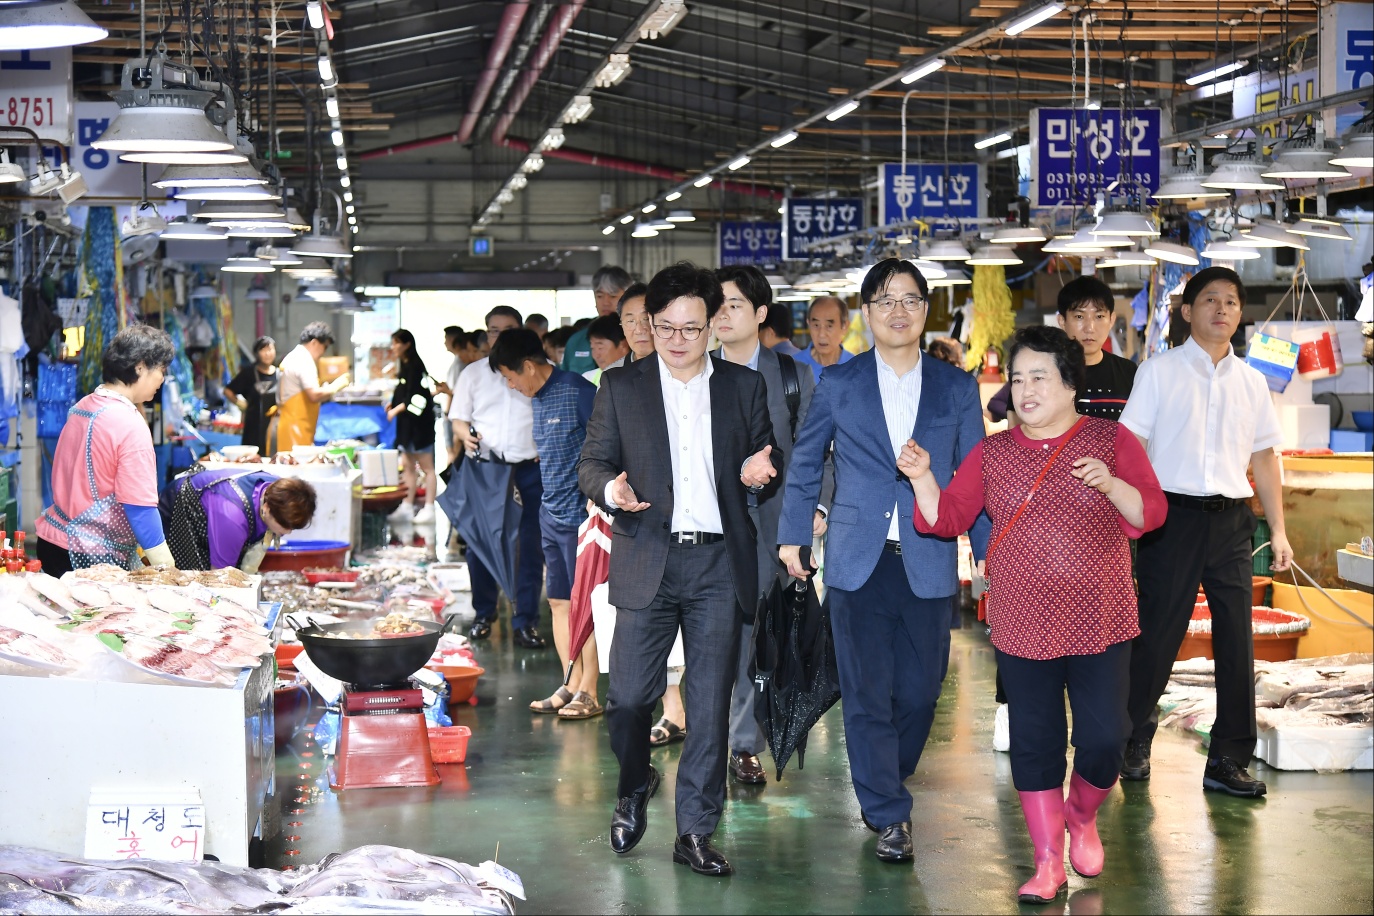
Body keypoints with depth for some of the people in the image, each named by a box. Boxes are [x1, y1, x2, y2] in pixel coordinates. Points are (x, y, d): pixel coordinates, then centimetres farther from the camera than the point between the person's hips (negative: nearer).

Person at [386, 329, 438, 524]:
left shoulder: (415, 366, -15)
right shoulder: (404, 366, 14)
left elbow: (419, 397, -20)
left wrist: (397, 410, -15)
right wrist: (393, 405, 5)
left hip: (420, 424, -10)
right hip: (407, 424, 10)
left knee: (426, 467, -5)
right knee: (407, 465, 13)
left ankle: (429, 510, -3)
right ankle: (407, 506, 19)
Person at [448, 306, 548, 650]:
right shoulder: (473, 373, 12)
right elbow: (458, 418, 12)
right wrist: (465, 436, -10)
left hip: (530, 468, -1)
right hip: (484, 467, 1)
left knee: (530, 546, -2)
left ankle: (525, 622, 4)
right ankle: (483, 615, 19)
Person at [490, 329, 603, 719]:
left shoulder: (578, 391, -13)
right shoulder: (538, 400, 14)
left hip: (580, 514, -9)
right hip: (551, 513, 9)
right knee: (558, 602, 10)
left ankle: (589, 693, 1)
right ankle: (572, 686, 17)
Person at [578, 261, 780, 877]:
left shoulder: (744, 387, 10)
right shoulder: (621, 387, 6)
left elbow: (764, 460, 17)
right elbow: (591, 462, 6)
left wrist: (760, 469, -8)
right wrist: (611, 489, -16)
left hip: (718, 561, 1)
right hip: (647, 559, -1)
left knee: (710, 703, 3)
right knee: (629, 694, -3)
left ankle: (694, 831, 12)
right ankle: (634, 787, 28)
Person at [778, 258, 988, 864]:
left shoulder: (957, 389, 6)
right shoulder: (837, 386, 5)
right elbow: (803, 465, 14)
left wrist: (988, 550, 3)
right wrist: (791, 535, 12)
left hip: (928, 564, 1)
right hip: (857, 563, -1)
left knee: (919, 692, 6)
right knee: (867, 694, -1)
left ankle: (884, 785, 30)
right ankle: (889, 814, 10)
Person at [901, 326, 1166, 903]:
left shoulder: (1111, 440, 2)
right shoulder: (992, 453, 9)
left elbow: (1150, 514, -4)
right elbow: (948, 519, 6)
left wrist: (1111, 485, -22)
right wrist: (923, 480, -11)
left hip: (1100, 624, -2)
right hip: (1022, 627, 2)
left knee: (1103, 738, -3)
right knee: (1034, 742, 4)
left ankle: (1082, 816, 30)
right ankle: (1048, 861, 16)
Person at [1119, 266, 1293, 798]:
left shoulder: (1250, 381, 13)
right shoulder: (1159, 371, 2)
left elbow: (1264, 458, 17)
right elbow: (1131, 447, -2)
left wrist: (1278, 530, 11)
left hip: (1231, 520, 4)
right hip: (1173, 515, -4)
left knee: (1237, 640, 2)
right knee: (1157, 634, -1)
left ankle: (1229, 762, 10)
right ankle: (1134, 744, 15)